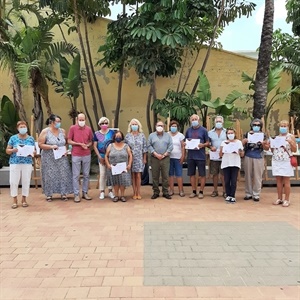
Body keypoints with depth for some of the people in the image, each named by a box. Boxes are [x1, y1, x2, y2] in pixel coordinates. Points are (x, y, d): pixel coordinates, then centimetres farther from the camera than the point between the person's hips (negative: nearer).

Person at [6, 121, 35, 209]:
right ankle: (15, 200, 13)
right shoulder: (13, 138, 1)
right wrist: (13, 150, -16)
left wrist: (33, 153, -12)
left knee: (26, 181, 4)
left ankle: (24, 199, 19)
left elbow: (34, 151, 10)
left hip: (27, 163, 1)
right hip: (15, 163, -1)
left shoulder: (31, 139, 6)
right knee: (13, 181, -1)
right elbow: (7, 150, 4)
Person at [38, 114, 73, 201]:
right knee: (49, 176, 3)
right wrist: (51, 146, -20)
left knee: (63, 174, 2)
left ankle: (63, 193, 13)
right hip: (49, 158, -4)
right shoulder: (45, 131, -7)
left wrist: (65, 150, -4)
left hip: (61, 157, 4)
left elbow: (66, 143, 14)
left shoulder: (62, 131, 6)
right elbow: (40, 145, -8)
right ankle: (49, 194, 15)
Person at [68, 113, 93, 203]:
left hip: (87, 155, 3)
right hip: (76, 155, -2)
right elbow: (69, 141, -1)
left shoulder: (88, 129, 5)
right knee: (76, 175, 1)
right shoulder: (72, 128, -1)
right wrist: (80, 144, -12)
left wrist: (88, 145, -9)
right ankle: (76, 194, 8)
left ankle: (85, 192, 19)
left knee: (86, 175, 8)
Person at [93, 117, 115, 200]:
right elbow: (95, 146, 2)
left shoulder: (112, 132, 0)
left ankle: (110, 191, 16)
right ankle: (102, 191, 13)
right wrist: (99, 156, -5)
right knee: (102, 174, 2)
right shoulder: (97, 134, 1)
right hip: (102, 156, 0)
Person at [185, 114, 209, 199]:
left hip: (201, 156, -3)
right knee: (192, 174, 9)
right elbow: (185, 141, 18)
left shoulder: (203, 130, -1)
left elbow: (208, 143, 2)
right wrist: (185, 144, -4)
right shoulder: (188, 130, 8)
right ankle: (194, 191, 21)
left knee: (202, 175, 2)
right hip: (191, 156, 4)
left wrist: (202, 145, -18)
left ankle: (201, 192, 13)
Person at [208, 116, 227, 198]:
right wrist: (210, 147, -11)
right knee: (215, 174, 8)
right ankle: (215, 191, 19)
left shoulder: (226, 132, 3)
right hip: (214, 157, 2)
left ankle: (224, 191, 12)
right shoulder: (210, 132, 8)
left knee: (223, 174, 1)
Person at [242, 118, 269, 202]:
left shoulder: (263, 135, 6)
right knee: (248, 176, 6)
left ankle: (256, 194, 9)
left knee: (257, 177, 1)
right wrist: (245, 140, -15)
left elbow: (267, 148, 6)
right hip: (248, 157, 1)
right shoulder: (247, 134, 7)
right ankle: (248, 194, 15)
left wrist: (263, 144, -14)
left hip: (258, 158, -1)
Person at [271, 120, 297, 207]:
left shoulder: (291, 136, 2)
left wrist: (290, 142, -17)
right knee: (278, 181, 6)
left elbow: (294, 150, -2)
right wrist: (271, 144, -3)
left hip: (286, 162, -4)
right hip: (276, 161, 4)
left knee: (286, 181, -1)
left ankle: (286, 200, 6)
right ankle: (279, 198, 14)